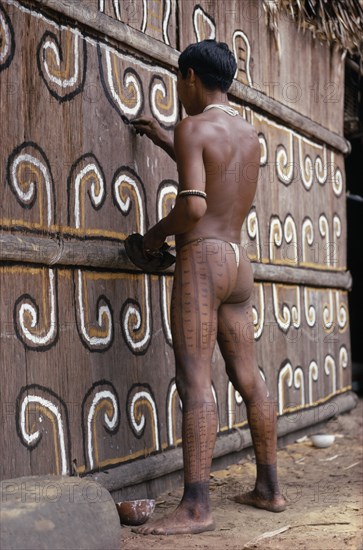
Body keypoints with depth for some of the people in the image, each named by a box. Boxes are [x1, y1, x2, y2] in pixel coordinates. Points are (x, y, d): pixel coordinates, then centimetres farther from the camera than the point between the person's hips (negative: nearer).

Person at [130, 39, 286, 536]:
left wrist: (159, 231, -1)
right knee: (250, 379, 12)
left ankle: (196, 508, -17)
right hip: (239, 264, 8)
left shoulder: (192, 127, -7)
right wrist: (166, 143, 37)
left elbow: (193, 205, -20)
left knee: (195, 382, -13)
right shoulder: (250, 135, 17)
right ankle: (269, 489, 21)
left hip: (201, 259, -8)